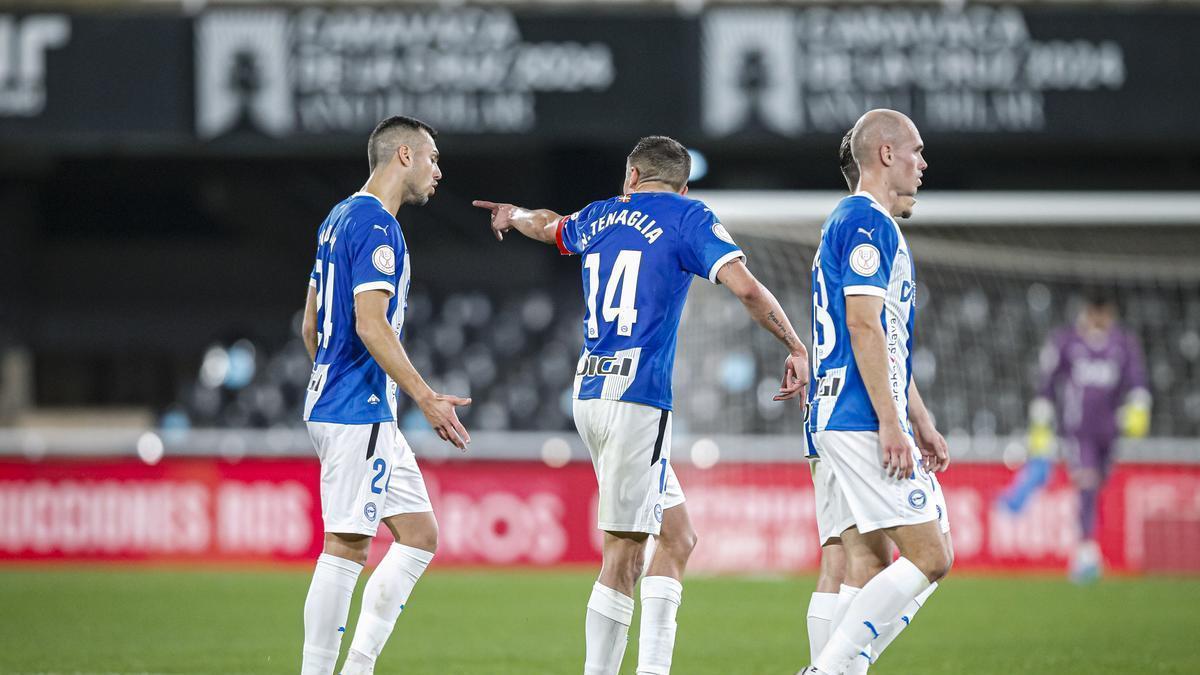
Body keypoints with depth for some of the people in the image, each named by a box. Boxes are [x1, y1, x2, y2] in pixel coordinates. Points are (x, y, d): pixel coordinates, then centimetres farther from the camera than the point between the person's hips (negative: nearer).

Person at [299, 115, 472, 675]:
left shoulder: (340, 219, 18)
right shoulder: (375, 225, -13)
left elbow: (311, 324, 23)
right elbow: (371, 324, -21)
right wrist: (426, 398, -21)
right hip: (358, 412, -10)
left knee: (419, 534, 9)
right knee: (346, 545, -8)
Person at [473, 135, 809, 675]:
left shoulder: (601, 217, 18)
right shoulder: (687, 218, 0)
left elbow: (548, 226, 41)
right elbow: (745, 287, -13)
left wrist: (513, 216, 63)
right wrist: (796, 348, -4)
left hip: (590, 393, 6)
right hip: (639, 396, -6)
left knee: (677, 537, 10)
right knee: (623, 555, -6)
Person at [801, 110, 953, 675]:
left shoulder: (862, 222, 23)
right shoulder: (866, 222, -9)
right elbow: (863, 326, -18)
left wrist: (921, 423, 28)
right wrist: (891, 423, -22)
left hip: (840, 422, 11)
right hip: (863, 419, -11)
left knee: (872, 570, 6)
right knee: (929, 557, -12)